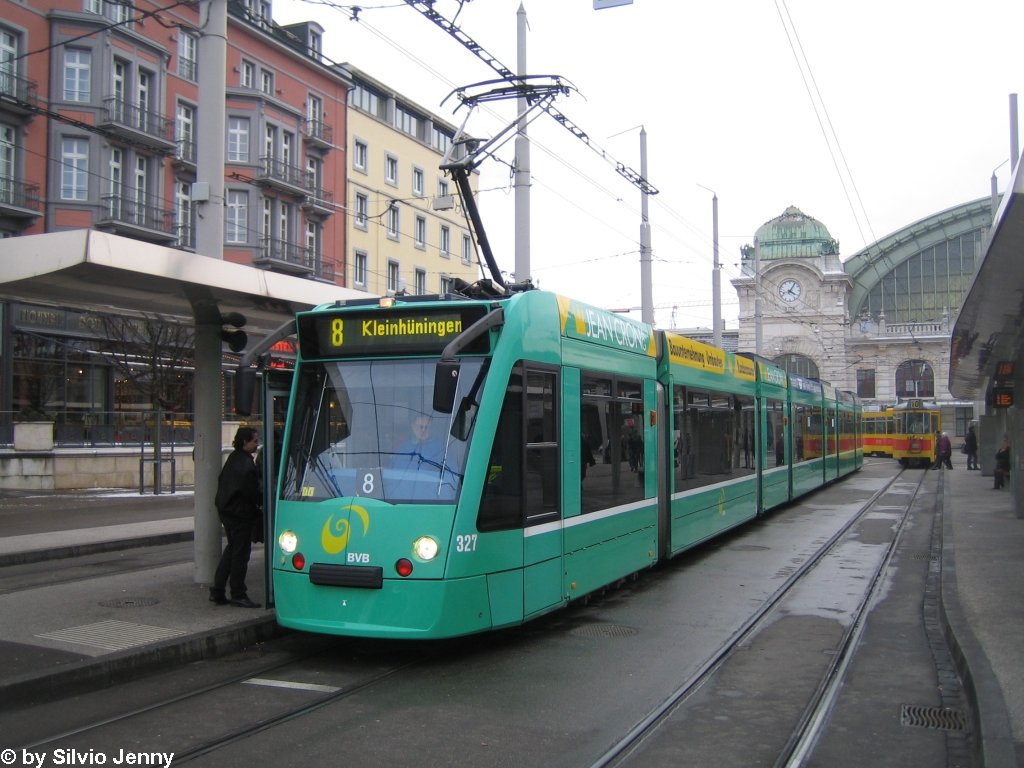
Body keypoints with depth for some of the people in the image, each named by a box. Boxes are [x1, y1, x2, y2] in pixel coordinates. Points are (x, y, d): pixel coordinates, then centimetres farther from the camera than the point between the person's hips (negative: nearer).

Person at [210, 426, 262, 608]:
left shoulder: (233, 458, 11)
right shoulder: (246, 464, -19)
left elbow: (222, 482, 17)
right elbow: (250, 492, -21)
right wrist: (263, 501, -7)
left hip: (227, 509, 10)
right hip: (241, 513, -10)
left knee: (232, 548, 18)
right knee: (241, 552, 0)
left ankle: (217, 591, 20)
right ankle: (238, 594, 8)